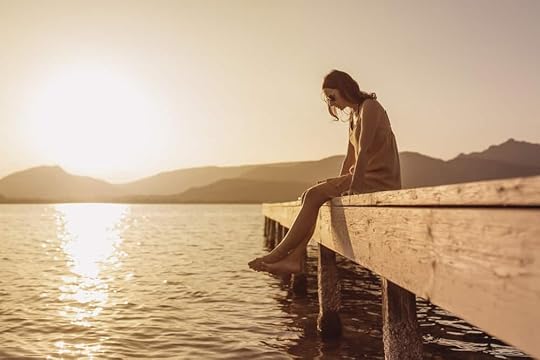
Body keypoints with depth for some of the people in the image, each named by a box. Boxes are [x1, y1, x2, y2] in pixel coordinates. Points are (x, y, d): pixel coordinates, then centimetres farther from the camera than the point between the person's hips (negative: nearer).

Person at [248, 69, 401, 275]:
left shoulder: (369, 107, -9)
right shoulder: (354, 114, 21)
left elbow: (363, 152, -19)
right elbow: (350, 157, 16)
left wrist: (352, 188, -22)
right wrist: (339, 184, 6)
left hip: (379, 180, -9)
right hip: (366, 178, 9)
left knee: (314, 195, -18)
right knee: (312, 195, -3)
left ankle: (279, 253, -13)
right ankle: (295, 258, -12)